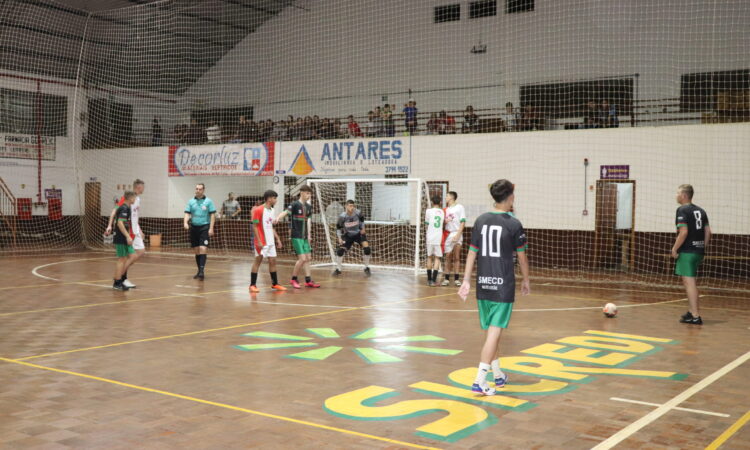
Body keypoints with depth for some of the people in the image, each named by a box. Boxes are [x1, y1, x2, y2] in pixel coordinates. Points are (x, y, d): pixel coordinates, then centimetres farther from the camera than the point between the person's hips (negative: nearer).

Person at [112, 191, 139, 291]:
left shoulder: (126, 208, 15)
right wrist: (128, 236, -25)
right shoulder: (124, 208, -14)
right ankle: (117, 282, 3)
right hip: (121, 238, -10)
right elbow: (120, 223, -24)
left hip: (124, 239, 10)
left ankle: (119, 276, 12)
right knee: (122, 259, -4)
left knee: (133, 256, 8)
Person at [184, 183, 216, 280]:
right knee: (197, 250, 7)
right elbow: (187, 213, 5)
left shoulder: (208, 201, 0)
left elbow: (212, 215, -2)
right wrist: (185, 222, -15)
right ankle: (199, 271, 14)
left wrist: (211, 228, -10)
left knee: (203, 249, -14)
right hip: (194, 227, 4)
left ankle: (202, 271, -17)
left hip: (204, 227, -4)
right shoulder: (191, 201, 9)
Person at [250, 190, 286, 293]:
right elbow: (254, 226, -14)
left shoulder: (271, 210, 12)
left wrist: (277, 239, 15)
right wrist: (259, 241, -19)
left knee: (272, 261, 9)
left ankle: (275, 284, 17)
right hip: (262, 242, -7)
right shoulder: (258, 210, -12)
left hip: (270, 241, 7)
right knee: (258, 261, -3)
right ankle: (252, 285, 4)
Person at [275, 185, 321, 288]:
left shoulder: (309, 206, 9)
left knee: (307, 258, 10)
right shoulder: (295, 205, -10)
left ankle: (308, 281, 18)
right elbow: (285, 213, -25)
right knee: (302, 258, -11)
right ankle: (294, 279, 6)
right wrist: (278, 218, -45)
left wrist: (309, 235, 13)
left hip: (305, 237, 7)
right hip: (296, 236, -7)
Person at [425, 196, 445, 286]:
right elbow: (444, 222, 11)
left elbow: (426, 224, 6)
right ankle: (434, 280, -4)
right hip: (439, 238, 0)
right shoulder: (443, 212, 6)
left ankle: (429, 280, 15)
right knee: (437, 258, 3)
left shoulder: (428, 211, -1)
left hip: (430, 238, 0)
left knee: (429, 257, 11)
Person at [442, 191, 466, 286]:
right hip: (447, 235, 4)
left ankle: (456, 278, 1)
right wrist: (444, 221, -3)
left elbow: (463, 222, -6)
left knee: (456, 257, -1)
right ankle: (447, 278, 5)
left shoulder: (460, 207, 0)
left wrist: (458, 235, -14)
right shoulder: (446, 209, 15)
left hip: (456, 234, -4)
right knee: (448, 257, 3)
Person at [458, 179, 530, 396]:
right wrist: (525, 280, 14)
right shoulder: (513, 224, -7)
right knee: (495, 331, -5)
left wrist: (466, 280, 8)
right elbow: (522, 256, 1)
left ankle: (498, 374, 31)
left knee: (492, 330, 17)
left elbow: (472, 253, 5)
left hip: (483, 284, 5)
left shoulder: (481, 221, 5)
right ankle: (479, 381, -10)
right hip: (503, 285, -5)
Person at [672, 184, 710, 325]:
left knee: (689, 282, -7)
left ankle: (695, 316, -9)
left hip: (687, 251, -8)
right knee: (691, 281, 21)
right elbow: (708, 231, 12)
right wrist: (703, 247, 17)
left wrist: (674, 249, -12)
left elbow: (683, 232, -19)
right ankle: (693, 311, 30)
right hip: (699, 251, 8)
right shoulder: (700, 210, 14)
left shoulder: (682, 210, -10)